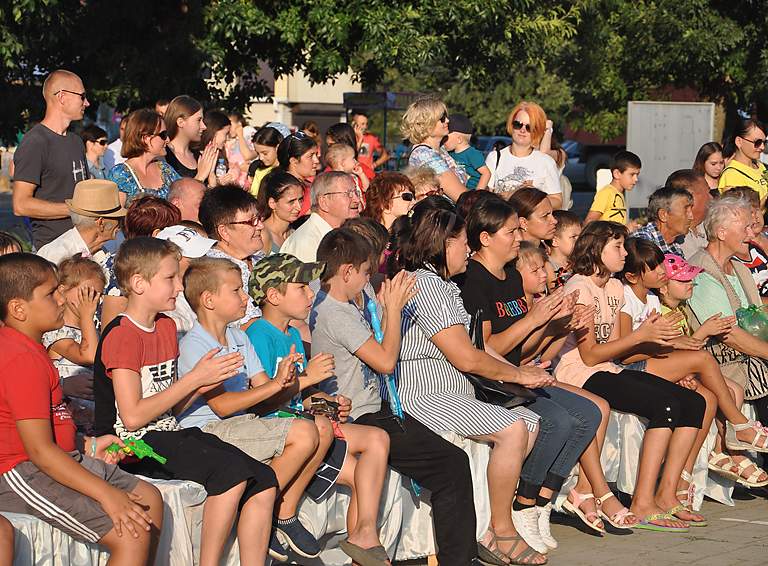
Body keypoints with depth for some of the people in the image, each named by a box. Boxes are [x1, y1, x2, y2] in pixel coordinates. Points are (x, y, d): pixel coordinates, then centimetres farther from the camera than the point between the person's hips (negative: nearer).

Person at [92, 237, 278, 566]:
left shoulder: (166, 327, 16)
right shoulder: (121, 336, -11)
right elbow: (133, 416, -20)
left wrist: (203, 384, -3)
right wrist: (194, 378, -15)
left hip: (169, 434, 9)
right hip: (135, 444, -9)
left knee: (263, 482, -7)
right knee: (232, 472, -27)